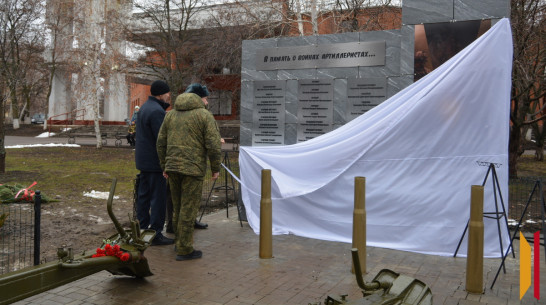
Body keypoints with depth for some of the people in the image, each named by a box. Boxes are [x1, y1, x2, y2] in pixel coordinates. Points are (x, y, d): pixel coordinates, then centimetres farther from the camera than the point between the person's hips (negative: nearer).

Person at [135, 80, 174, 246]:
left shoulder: (145, 107, 14)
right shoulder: (157, 111, -18)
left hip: (143, 160, 10)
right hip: (154, 161, -10)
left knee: (144, 195, 15)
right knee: (158, 197, -5)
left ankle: (142, 229, 24)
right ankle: (156, 234, 0)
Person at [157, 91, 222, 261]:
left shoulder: (171, 115, 13)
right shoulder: (205, 115, -1)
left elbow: (161, 143, 12)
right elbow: (213, 145, -9)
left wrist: (164, 166, 18)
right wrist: (215, 168, 0)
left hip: (172, 167, 6)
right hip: (193, 168, -5)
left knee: (179, 206, 17)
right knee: (189, 209, 0)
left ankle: (179, 241, 28)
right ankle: (184, 250, 5)